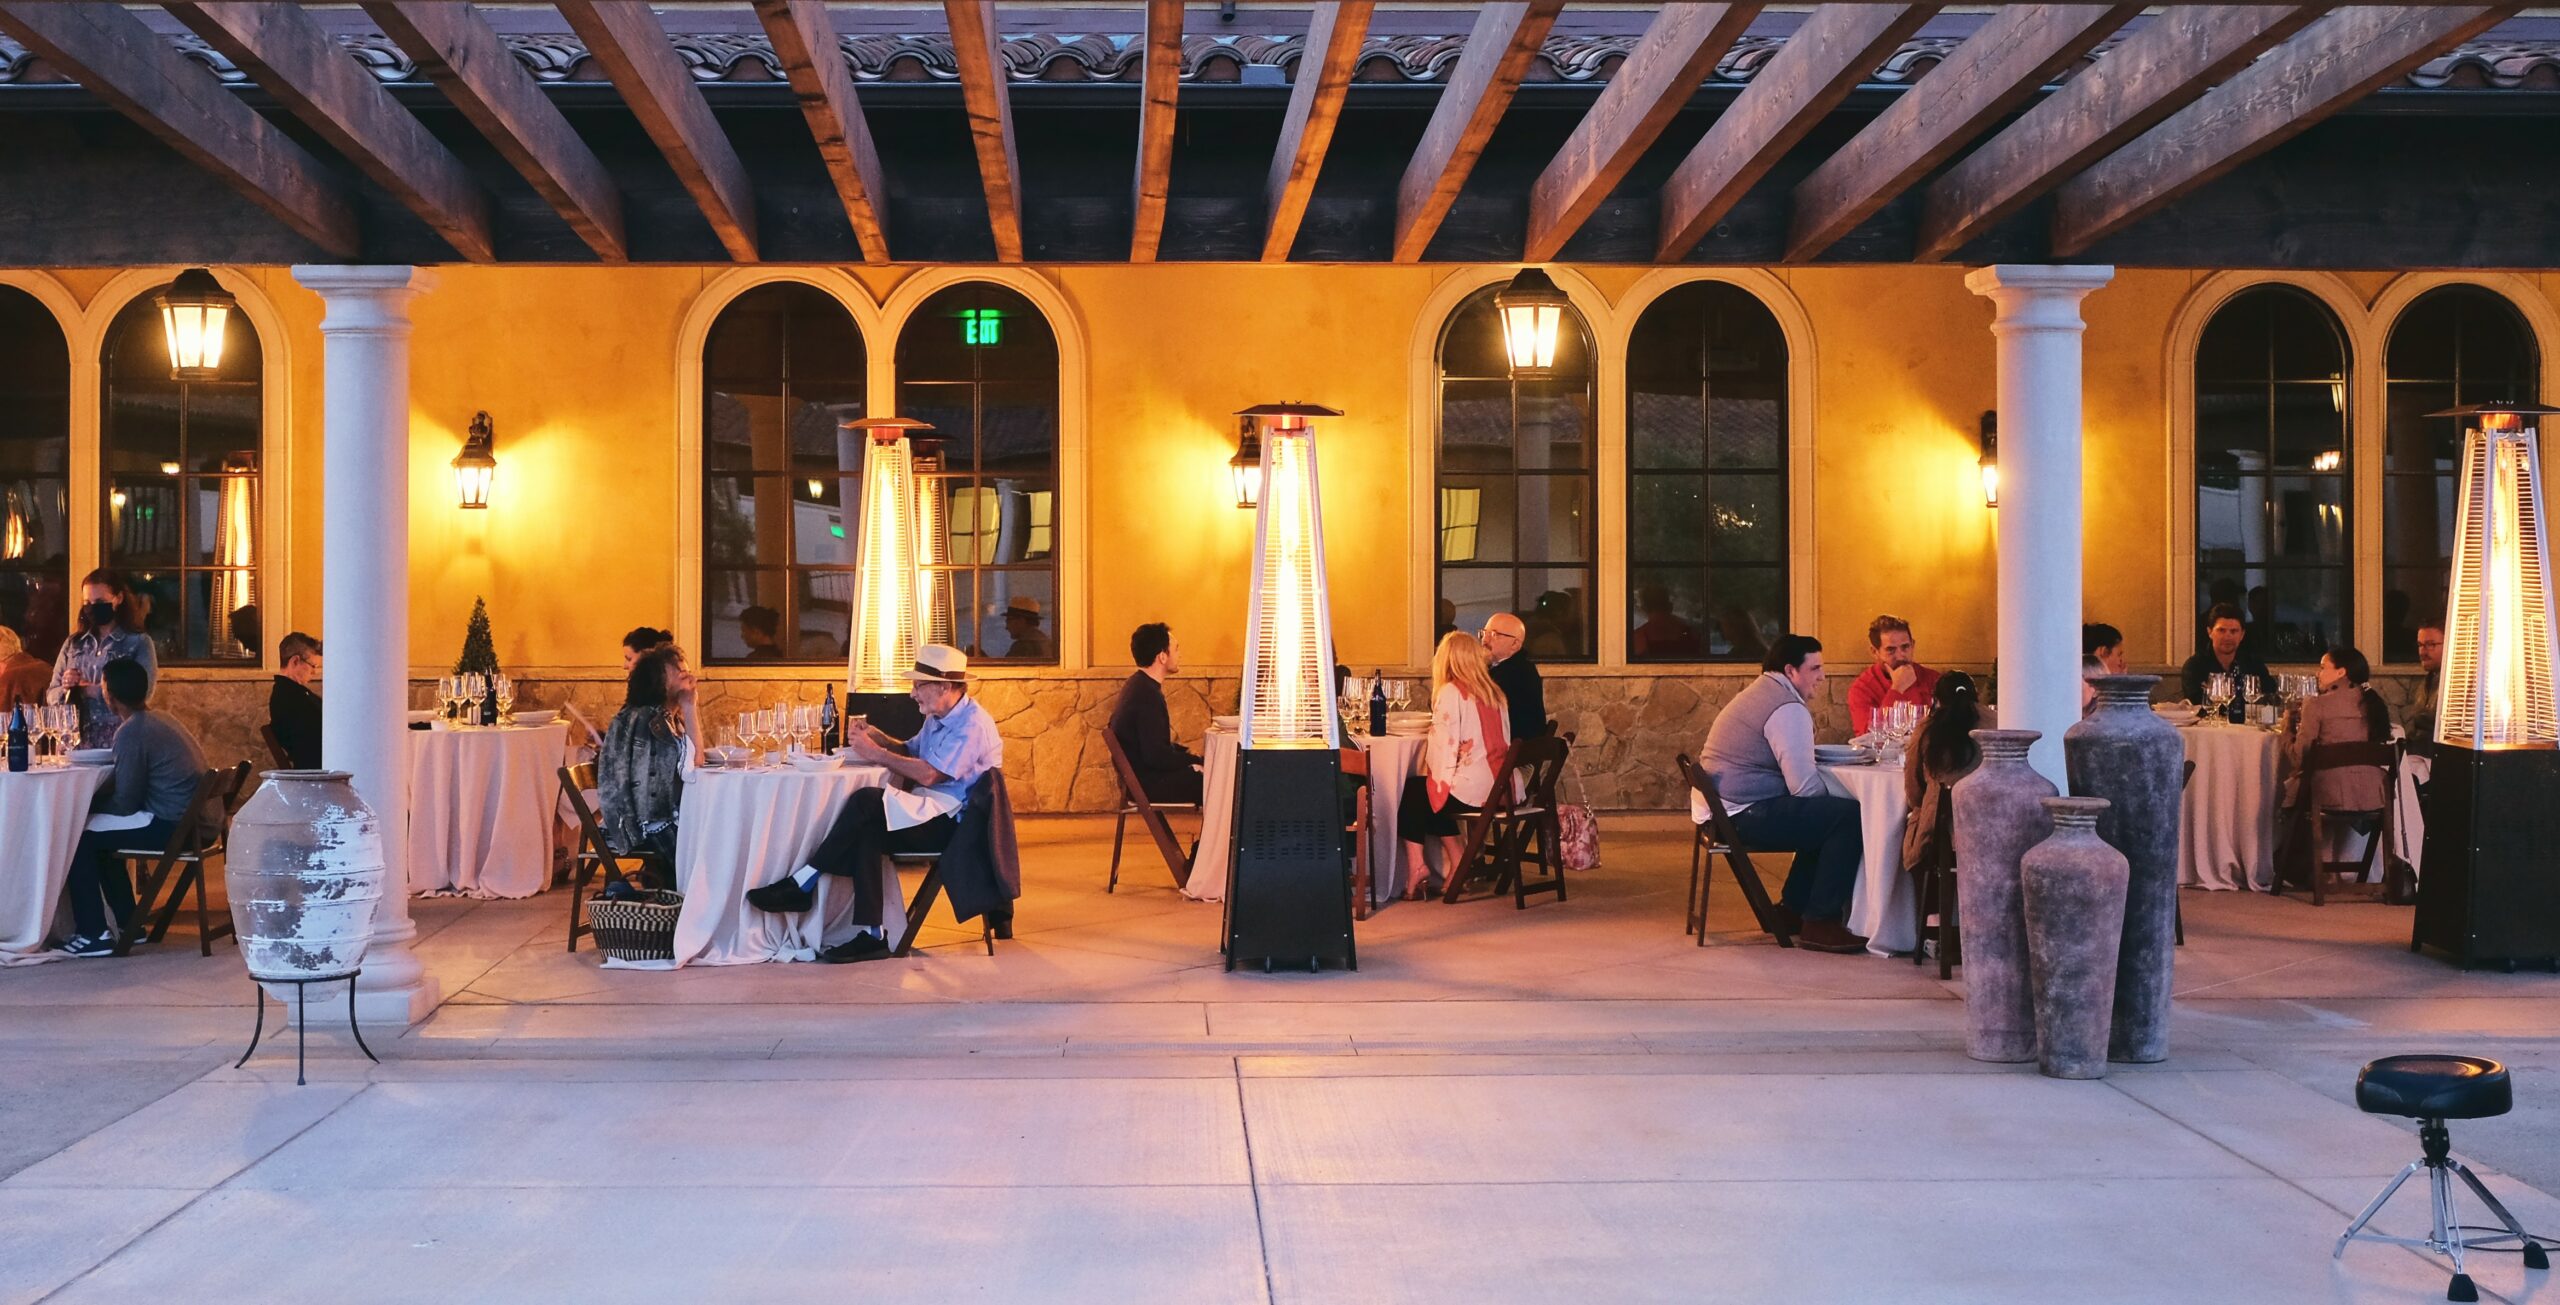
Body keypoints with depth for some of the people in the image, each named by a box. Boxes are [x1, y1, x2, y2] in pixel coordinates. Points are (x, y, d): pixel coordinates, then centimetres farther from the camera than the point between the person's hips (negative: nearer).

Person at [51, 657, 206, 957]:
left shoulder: (131, 733, -14)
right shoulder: (160, 719, 15)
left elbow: (125, 803, -13)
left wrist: (86, 805, 4)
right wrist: (94, 802, 18)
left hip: (173, 826, -10)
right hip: (194, 820, 10)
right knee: (102, 832, 26)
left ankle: (93, 935, 1)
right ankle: (128, 924, 29)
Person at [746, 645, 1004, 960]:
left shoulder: (972, 724, -13)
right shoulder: (939, 719, 19)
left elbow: (928, 774, -22)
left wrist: (877, 753, -12)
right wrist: (878, 738, 6)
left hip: (954, 824, -9)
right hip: (931, 815, 9)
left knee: (867, 802, -26)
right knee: (864, 832, -21)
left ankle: (803, 883, -18)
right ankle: (871, 935, -26)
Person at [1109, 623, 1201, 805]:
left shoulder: (1138, 685, 9)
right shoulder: (1146, 694, -22)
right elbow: (1156, 755, -25)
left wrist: (1186, 752, 7)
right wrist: (1195, 759, -12)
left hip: (1140, 775, 10)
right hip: (1148, 783, -10)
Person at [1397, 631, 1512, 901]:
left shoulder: (1450, 692, -9)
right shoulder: (1494, 692, 12)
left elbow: (1443, 746, -12)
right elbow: (1503, 742, 13)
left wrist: (1439, 780, 5)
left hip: (1472, 790, -7)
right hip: (1499, 788, 7)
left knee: (1409, 794, 14)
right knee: (1429, 795, 27)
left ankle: (1417, 869, 15)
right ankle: (1458, 863, 24)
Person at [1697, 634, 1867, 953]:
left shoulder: (1759, 693, 20)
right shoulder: (1788, 708, -14)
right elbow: (1804, 786, -19)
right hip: (1742, 816, -11)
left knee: (1823, 818, 23)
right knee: (1849, 816, -13)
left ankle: (1792, 909, 26)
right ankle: (1820, 923, -9)